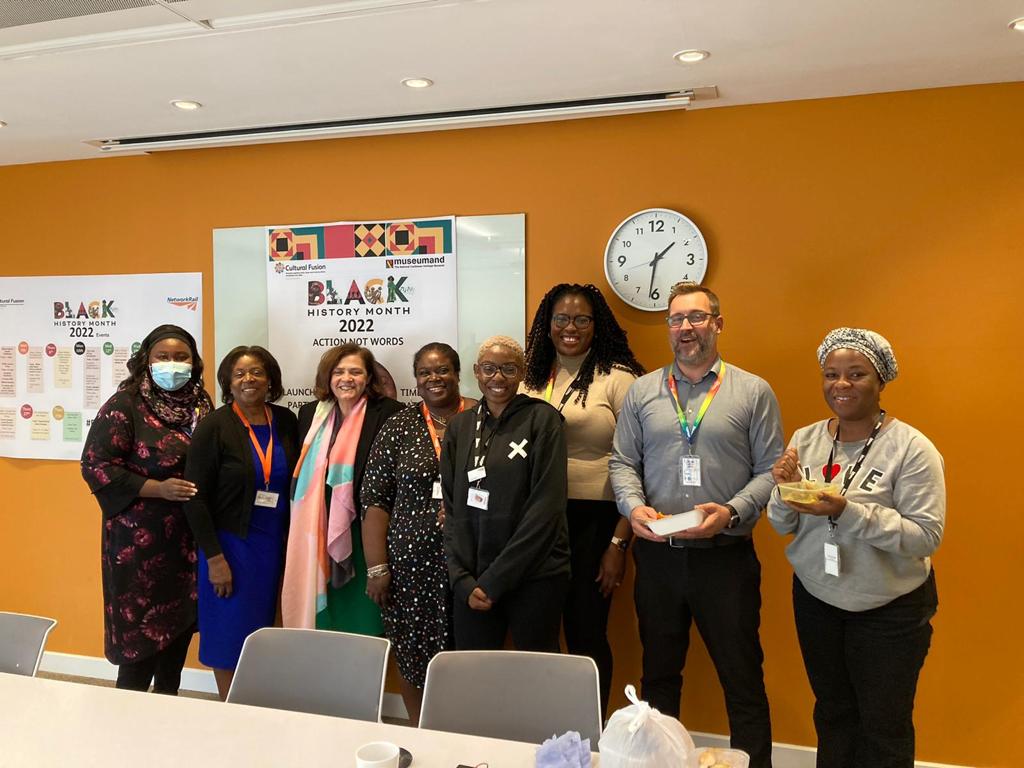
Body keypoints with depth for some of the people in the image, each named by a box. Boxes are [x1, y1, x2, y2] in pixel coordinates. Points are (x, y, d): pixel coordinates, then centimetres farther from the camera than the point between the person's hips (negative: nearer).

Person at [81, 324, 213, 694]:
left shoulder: (201, 403, 7)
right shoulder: (125, 404, -10)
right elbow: (96, 465, -13)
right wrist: (158, 488, -21)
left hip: (189, 537, 6)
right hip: (141, 539, -5)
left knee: (181, 621, 14)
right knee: (141, 630, 0)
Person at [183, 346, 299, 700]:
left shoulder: (286, 422, 3)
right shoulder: (214, 426, -10)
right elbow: (195, 497, -10)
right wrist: (214, 557, -14)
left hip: (275, 544, 4)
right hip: (230, 544, -4)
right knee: (231, 636, 3)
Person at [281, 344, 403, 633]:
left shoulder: (388, 413, -8)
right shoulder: (310, 414, 9)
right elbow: (301, 473, 16)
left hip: (363, 536, -4)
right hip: (317, 537, 4)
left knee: (362, 619, 4)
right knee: (320, 618, 12)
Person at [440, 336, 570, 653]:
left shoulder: (542, 418, -5)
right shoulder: (460, 426, 8)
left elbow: (547, 503, -12)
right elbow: (452, 507, 7)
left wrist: (494, 580, -14)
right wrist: (462, 579, -6)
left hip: (535, 576, -3)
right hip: (471, 580, 4)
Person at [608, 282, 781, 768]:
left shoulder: (753, 392, 0)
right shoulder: (641, 391, 7)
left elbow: (771, 469, -3)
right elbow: (622, 463, 7)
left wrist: (731, 512, -17)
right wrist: (634, 506, -11)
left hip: (727, 557, -2)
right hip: (657, 556, 3)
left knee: (742, 677, 5)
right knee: (659, 673, 17)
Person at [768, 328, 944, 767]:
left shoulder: (911, 448, -15)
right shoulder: (805, 440, -1)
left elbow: (927, 536, -20)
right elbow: (782, 526, 4)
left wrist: (848, 511, -31)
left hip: (890, 609, -4)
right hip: (816, 600, 4)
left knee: (883, 729, 10)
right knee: (832, 714, 19)